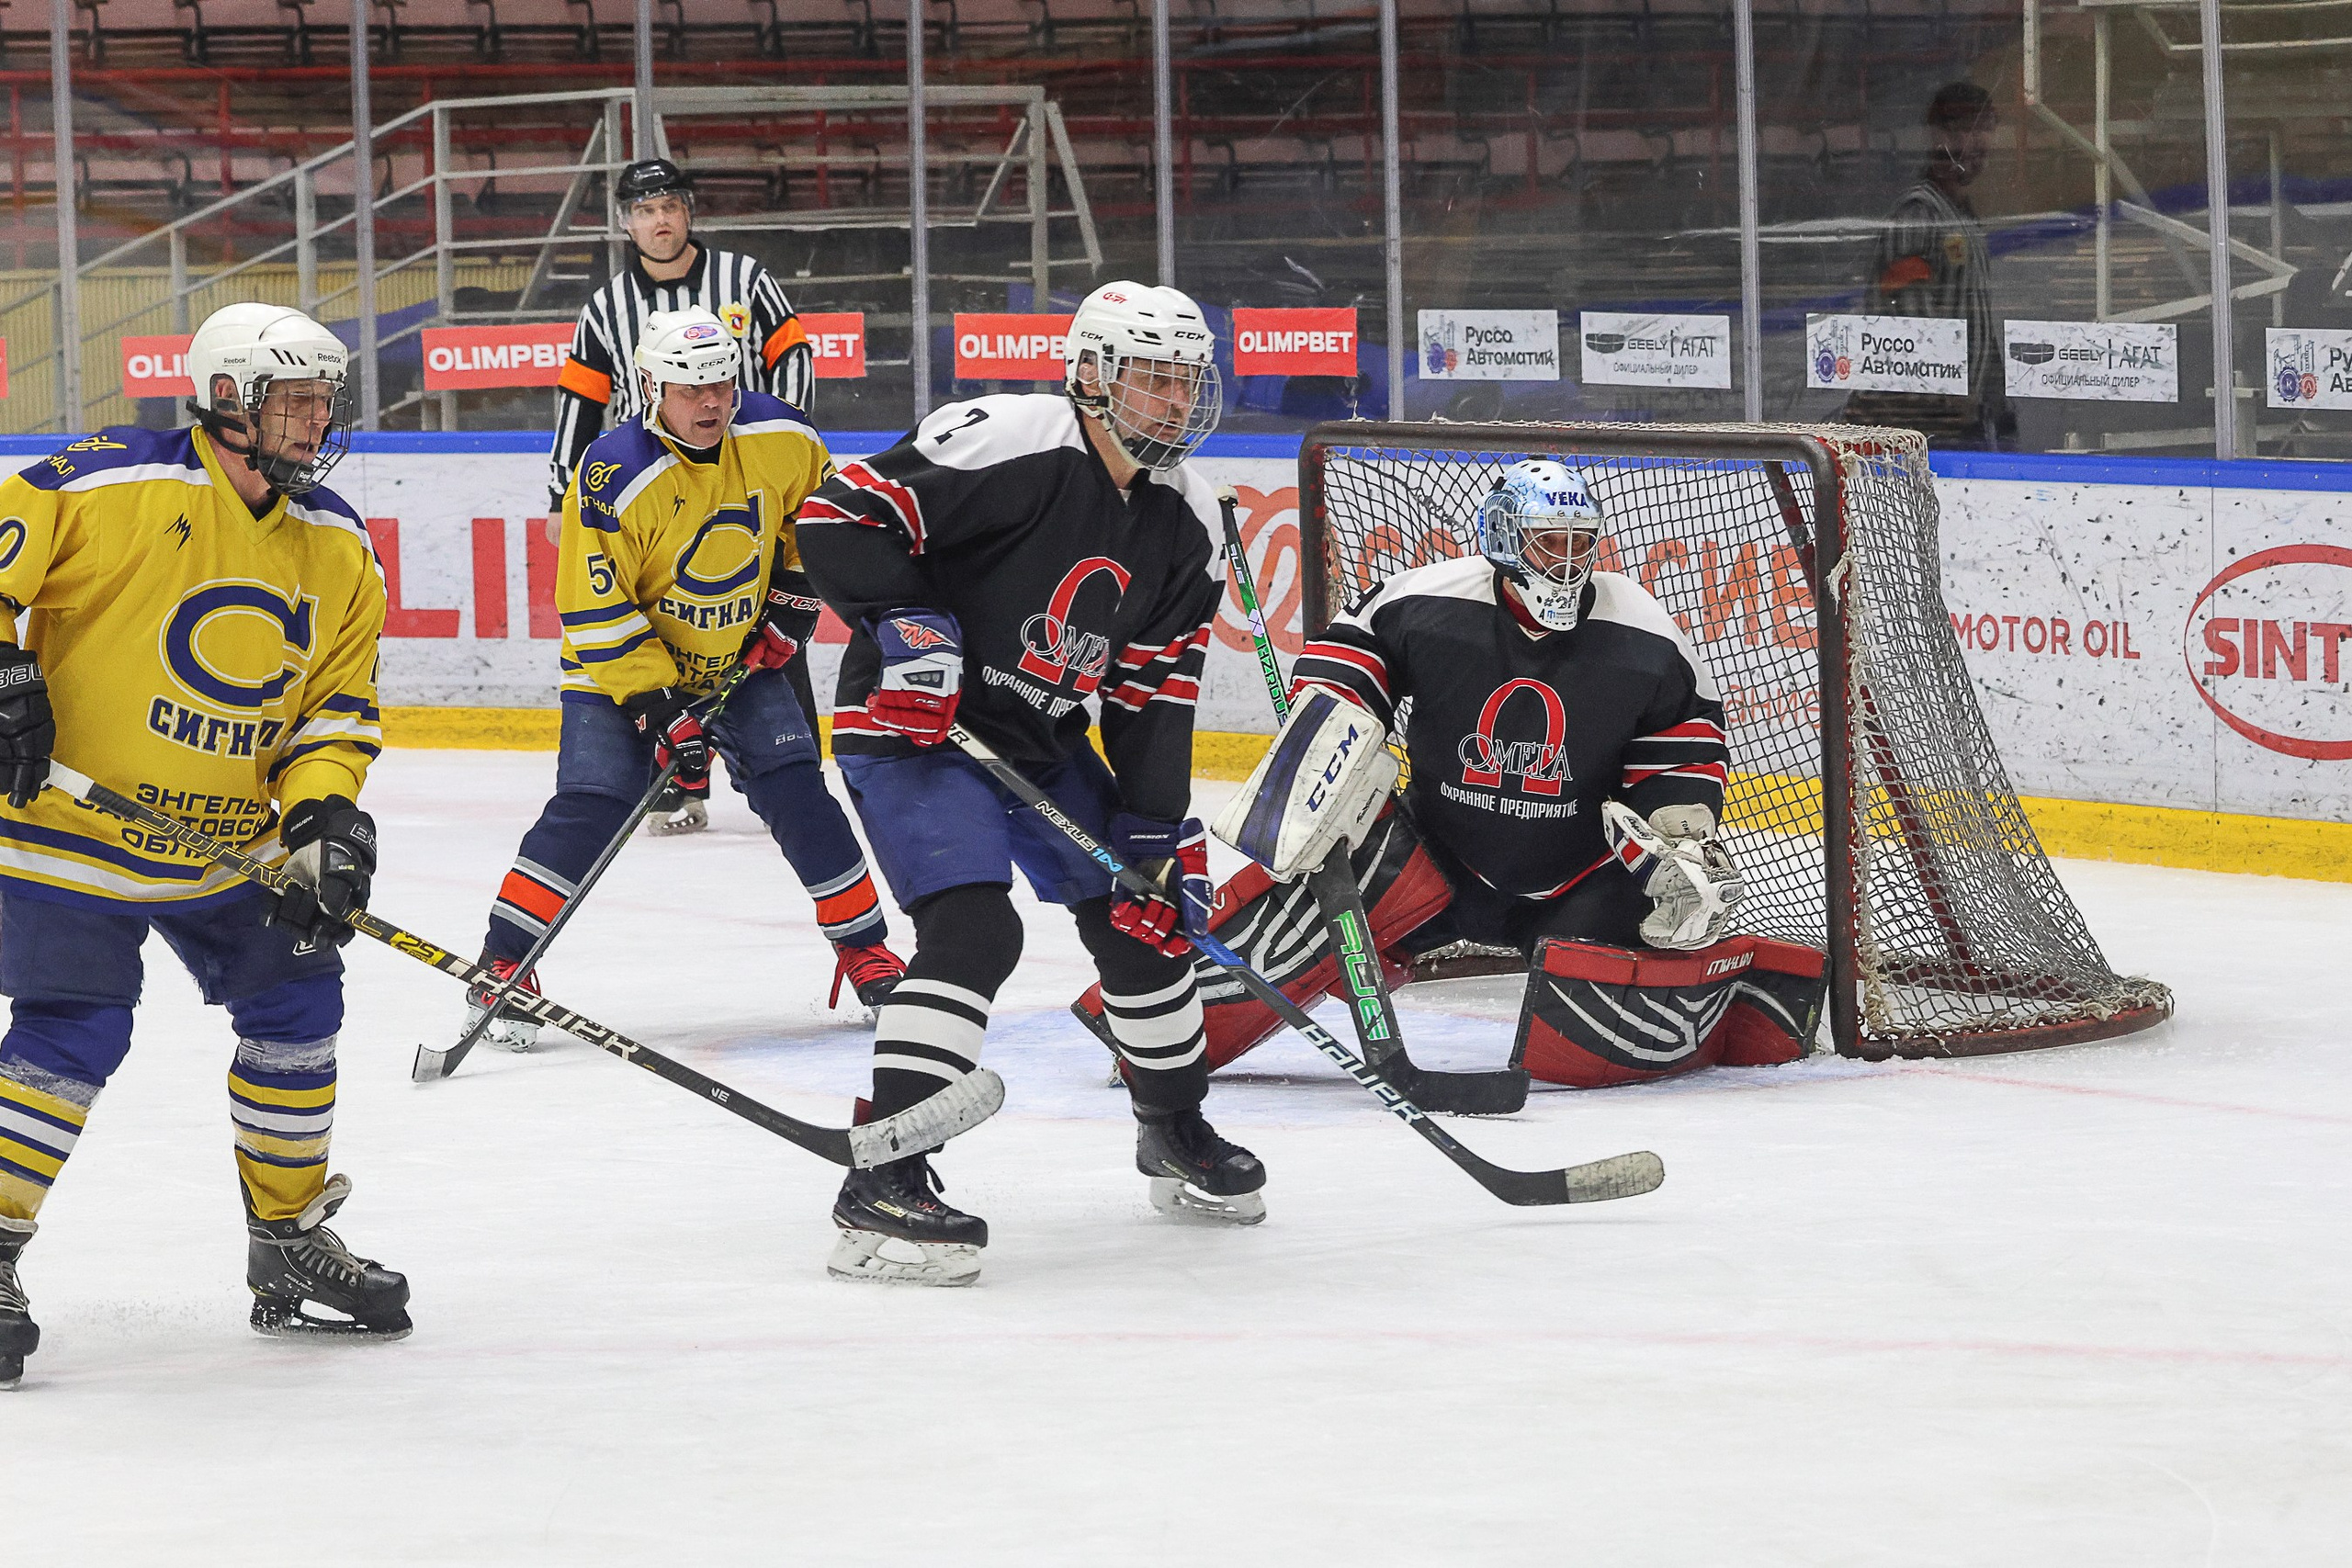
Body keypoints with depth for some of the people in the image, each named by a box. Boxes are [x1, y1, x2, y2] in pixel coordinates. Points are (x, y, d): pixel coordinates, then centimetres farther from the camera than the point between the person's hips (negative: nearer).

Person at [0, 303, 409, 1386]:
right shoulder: (116, 488, -18)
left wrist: (323, 813, -11)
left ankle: (288, 1243, 24)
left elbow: (337, 707, 6)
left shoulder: (337, 551, 3)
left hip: (233, 845, 7)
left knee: (295, 1004, 8)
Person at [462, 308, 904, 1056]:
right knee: (591, 808, -15)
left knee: (795, 791, -6)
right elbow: (595, 609, -24)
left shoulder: (781, 439, -13)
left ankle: (865, 947, 8)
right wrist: (658, 707, -26)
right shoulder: (616, 477, -27)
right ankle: (502, 966, -9)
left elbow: (819, 504, 11)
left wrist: (794, 591, 2)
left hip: (741, 657, 4)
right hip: (623, 660, -4)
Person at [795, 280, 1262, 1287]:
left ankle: (1175, 1132, 39)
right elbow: (840, 512, -21)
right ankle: (882, 1186, -27)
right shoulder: (1012, 443, -21)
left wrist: (1162, 829, 0)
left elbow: (1153, 691, 6)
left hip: (1040, 739, 8)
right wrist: (903, 621, -29)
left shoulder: (1184, 521, 2)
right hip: (911, 722, -8)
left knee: (1144, 915, 14)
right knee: (973, 928, -25)